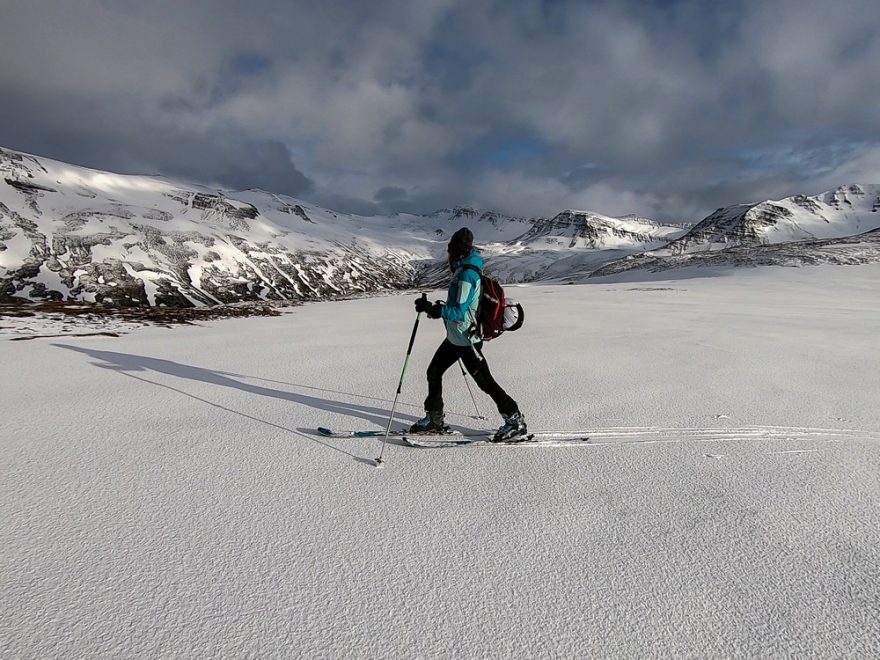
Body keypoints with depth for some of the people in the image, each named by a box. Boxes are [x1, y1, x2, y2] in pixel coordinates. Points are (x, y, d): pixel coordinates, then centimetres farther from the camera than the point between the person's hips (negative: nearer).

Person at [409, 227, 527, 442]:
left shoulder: (466, 275, -23)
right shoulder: (466, 269, 8)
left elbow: (459, 312, -27)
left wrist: (432, 308, -25)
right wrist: (440, 309, 16)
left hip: (466, 339, -10)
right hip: (455, 337, 10)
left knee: (484, 381, 0)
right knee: (434, 372, 15)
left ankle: (515, 421, 15)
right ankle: (434, 420, 27)